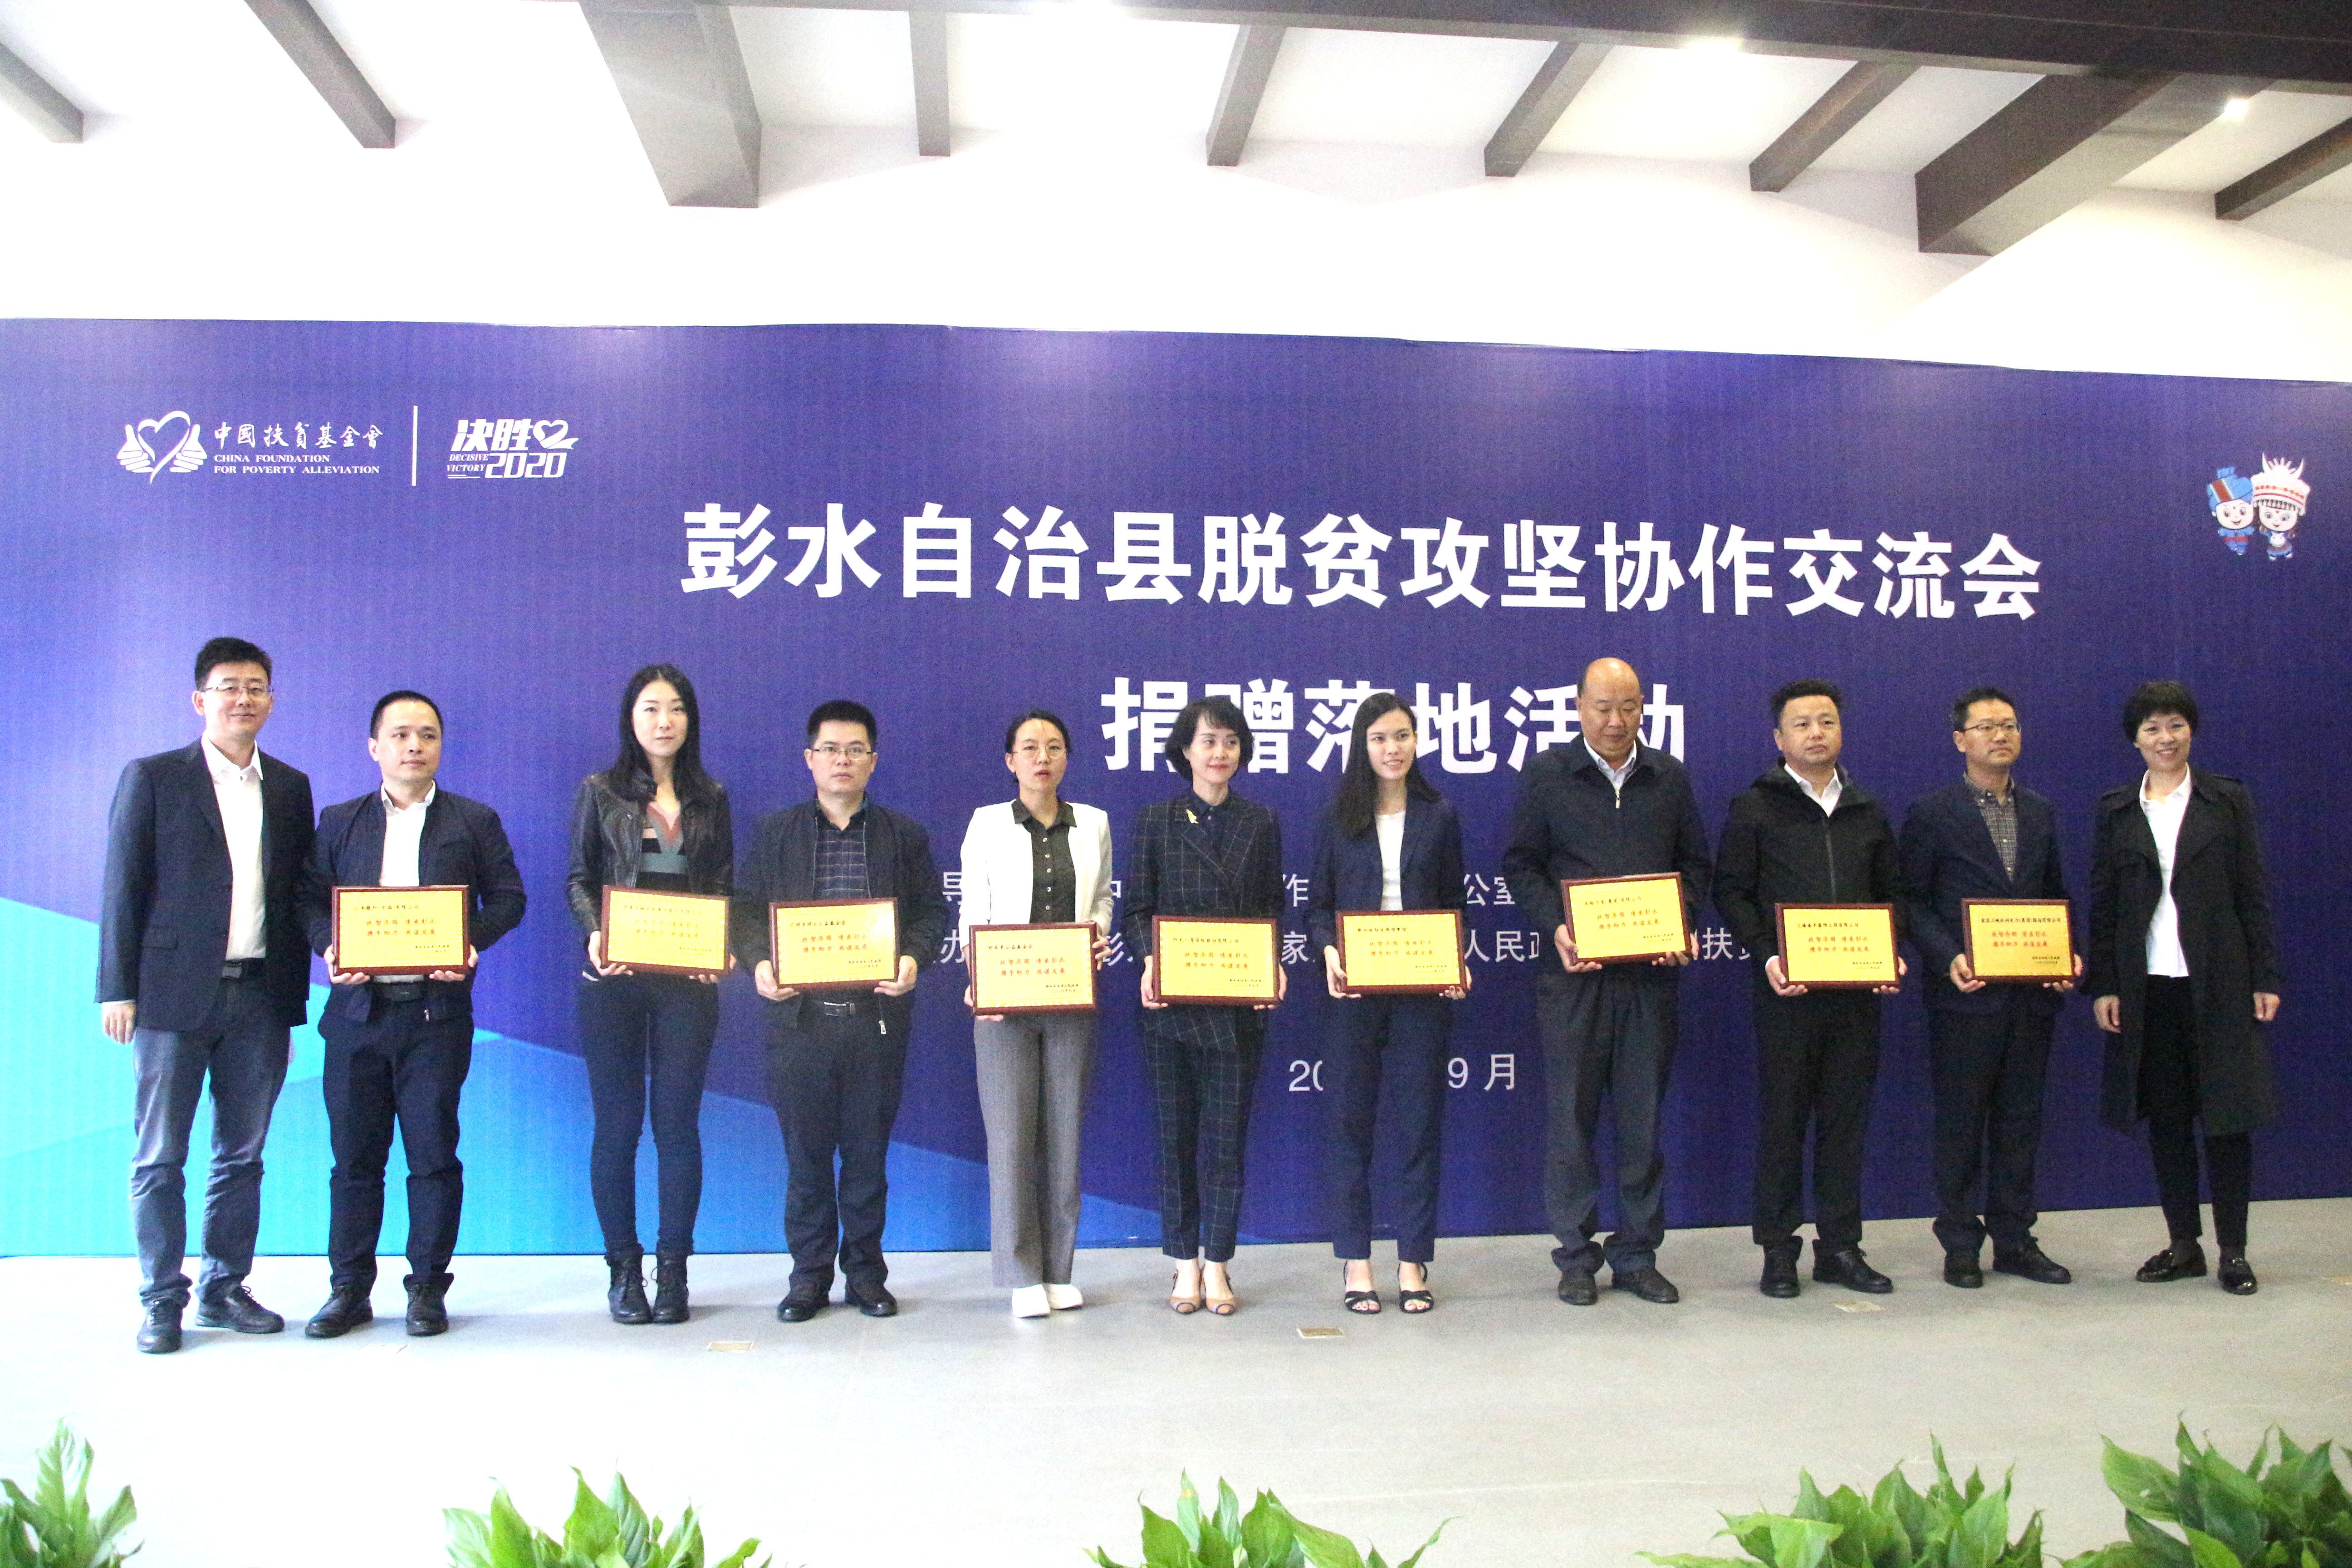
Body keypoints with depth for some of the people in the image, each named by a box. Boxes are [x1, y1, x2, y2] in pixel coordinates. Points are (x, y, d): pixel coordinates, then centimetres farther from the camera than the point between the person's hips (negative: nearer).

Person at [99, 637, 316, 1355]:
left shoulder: (290, 788, 11)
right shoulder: (152, 778, 2)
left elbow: (296, 898, 10)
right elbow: (123, 887, 0)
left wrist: (293, 1000, 8)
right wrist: (118, 989, -5)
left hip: (260, 996, 3)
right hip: (174, 995, -3)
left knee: (242, 1156, 9)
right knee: (160, 1158, 3)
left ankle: (225, 1288, 20)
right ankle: (161, 1302, 12)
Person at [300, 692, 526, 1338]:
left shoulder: (475, 822, 8)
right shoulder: (339, 822, 13)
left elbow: (508, 897, 5)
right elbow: (310, 897, 10)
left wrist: (470, 944, -12)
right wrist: (328, 948, -10)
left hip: (436, 1011, -2)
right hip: (357, 1009, 2)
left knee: (434, 1155, 1)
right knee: (354, 1157, 6)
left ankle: (428, 1288, 11)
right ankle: (349, 1289, 17)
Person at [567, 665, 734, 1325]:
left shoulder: (710, 798, 11)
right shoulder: (600, 792, 6)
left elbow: (723, 886, 10)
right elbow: (579, 880, 5)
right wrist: (595, 935, -14)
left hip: (688, 980, 1)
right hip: (614, 979, -1)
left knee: (679, 1123, 2)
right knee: (618, 1123, 4)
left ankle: (673, 1271, 11)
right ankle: (623, 1269, 15)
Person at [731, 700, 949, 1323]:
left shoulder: (905, 835, 10)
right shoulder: (773, 832, 9)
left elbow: (932, 910, 7)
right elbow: (747, 910, 6)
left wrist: (913, 958, -11)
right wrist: (758, 963, -12)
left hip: (878, 1015, 0)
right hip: (799, 1014, 0)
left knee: (868, 1149, 7)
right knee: (805, 1150, 5)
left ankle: (866, 1271, 19)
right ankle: (810, 1273, 17)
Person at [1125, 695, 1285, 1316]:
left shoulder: (1261, 823, 9)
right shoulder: (1155, 820, 4)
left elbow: (1272, 908, 10)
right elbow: (1137, 909, 3)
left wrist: (1274, 963, -7)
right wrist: (1149, 961, -15)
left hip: (1240, 1003, 1)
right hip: (1172, 1002, -1)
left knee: (1227, 1133, 3)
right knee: (1176, 1131, 6)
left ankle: (1216, 1264, 14)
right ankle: (1185, 1263, 18)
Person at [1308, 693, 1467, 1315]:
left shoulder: (1439, 817, 8)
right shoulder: (1338, 818, 5)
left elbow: (1453, 906, 9)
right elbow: (1317, 905, 5)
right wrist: (1329, 953, -14)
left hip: (1423, 990, 1)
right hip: (1353, 990, 0)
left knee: (1420, 1123, 3)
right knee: (1350, 1123, 4)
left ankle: (1414, 1263, 14)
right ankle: (1355, 1263, 13)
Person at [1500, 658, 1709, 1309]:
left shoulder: (1670, 778, 11)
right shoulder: (1547, 775, 3)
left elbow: (1694, 864, 13)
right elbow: (1520, 867, 3)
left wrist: (1683, 926, -4)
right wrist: (1557, 926, -12)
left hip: (1652, 971, 2)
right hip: (1575, 971, -2)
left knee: (1644, 1116, 6)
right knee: (1571, 1115, 3)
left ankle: (1637, 1255, 17)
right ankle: (1576, 1256, 14)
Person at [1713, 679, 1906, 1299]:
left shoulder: (1867, 812, 15)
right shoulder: (1755, 808, 1)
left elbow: (1889, 894, 17)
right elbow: (1731, 892, -2)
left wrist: (1892, 953, -1)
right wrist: (1767, 956, -15)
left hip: (1858, 990, 4)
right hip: (1787, 990, -4)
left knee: (1847, 1118, 8)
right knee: (1783, 1118, 3)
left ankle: (1840, 1247, 18)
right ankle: (1778, 1250, 12)